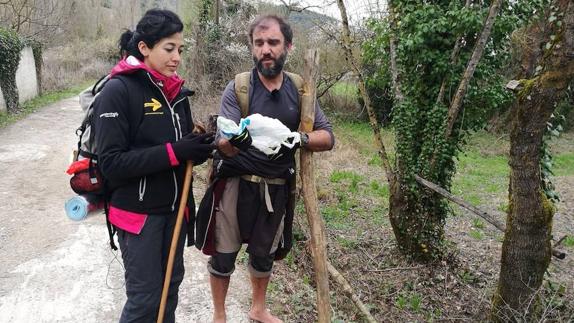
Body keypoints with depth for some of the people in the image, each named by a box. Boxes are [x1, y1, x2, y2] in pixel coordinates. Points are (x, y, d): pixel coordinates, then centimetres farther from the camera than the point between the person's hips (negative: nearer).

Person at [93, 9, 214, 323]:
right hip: (137, 211, -6)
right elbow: (111, 163, -20)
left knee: (172, 282, 17)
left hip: (175, 208, 6)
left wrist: (200, 148, -11)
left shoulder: (176, 91, 5)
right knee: (145, 296, 4)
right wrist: (173, 153, -26)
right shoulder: (117, 91, -15)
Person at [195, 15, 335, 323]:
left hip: (277, 188, 3)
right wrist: (231, 141, -43)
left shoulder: (299, 90, -1)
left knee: (264, 254, 20)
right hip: (236, 184, -3)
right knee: (223, 254, 7)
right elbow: (224, 145, -19)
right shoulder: (238, 88, -10)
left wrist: (299, 138, -24)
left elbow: (328, 136, -4)